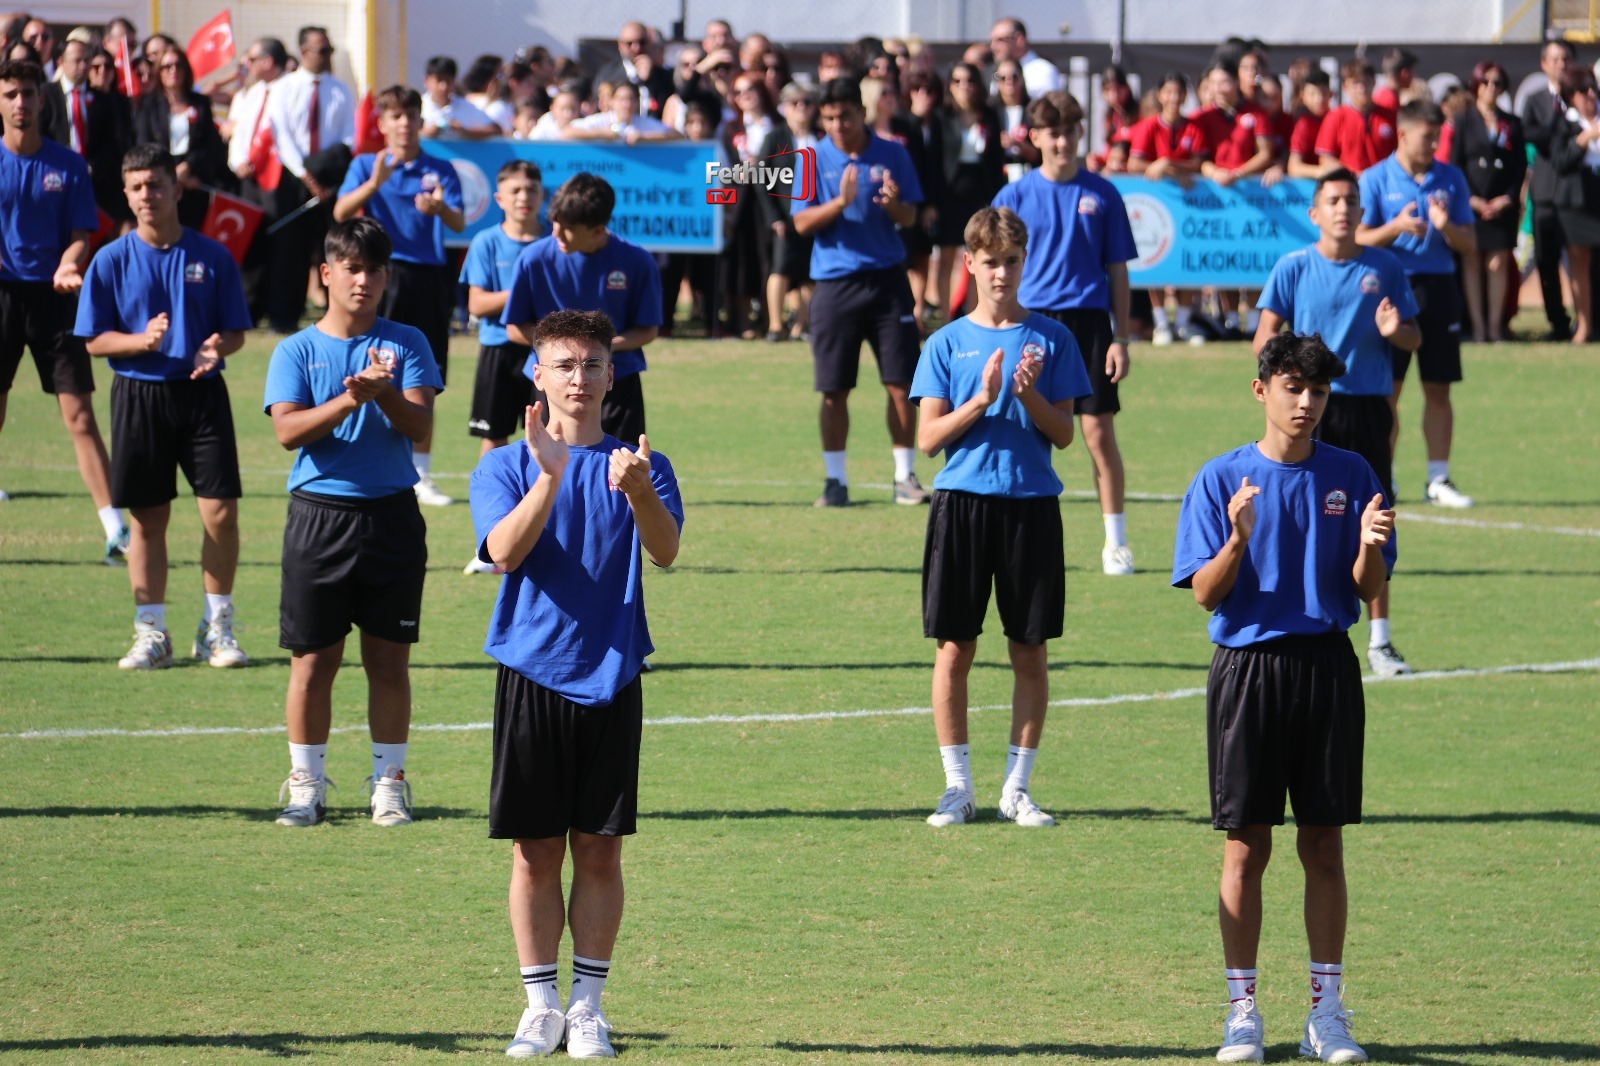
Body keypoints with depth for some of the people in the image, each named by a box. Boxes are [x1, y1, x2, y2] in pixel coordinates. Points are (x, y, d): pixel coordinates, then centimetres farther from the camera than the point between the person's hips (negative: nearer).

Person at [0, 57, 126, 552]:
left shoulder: (68, 164, 4)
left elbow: (80, 236, 4)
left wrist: (68, 266, -17)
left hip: (52, 297, -1)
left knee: (80, 417, -6)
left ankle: (116, 531, -10)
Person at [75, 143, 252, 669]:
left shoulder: (212, 257, 2)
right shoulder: (112, 261, 1)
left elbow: (236, 331, 6)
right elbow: (95, 340, 1)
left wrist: (217, 346, -17)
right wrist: (142, 340, -17)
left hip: (202, 394, 0)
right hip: (138, 396, 0)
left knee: (221, 511, -7)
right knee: (148, 518, 4)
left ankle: (217, 630, 6)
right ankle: (151, 634, 13)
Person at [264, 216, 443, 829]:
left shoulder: (407, 344, 6)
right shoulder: (297, 351, 3)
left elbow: (420, 427, -4)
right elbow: (288, 430, -11)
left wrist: (385, 396, -24)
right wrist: (350, 399, -24)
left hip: (392, 516, 1)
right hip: (319, 515, -1)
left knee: (389, 657, 5)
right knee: (314, 658, 1)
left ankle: (389, 781, 14)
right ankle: (306, 783, 11)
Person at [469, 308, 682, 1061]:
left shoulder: (641, 465, 4)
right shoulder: (506, 468, 3)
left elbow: (665, 552, -14)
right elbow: (504, 551, -15)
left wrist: (638, 493, -34)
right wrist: (550, 475, -28)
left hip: (610, 678, 1)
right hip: (532, 677, -1)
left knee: (599, 849, 3)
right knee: (537, 850, 2)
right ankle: (540, 1005, 11)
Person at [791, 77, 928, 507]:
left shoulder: (891, 154, 2)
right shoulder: (815, 159, 0)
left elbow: (909, 217, 4)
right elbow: (802, 223, -5)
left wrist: (892, 204, -18)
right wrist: (840, 202, -20)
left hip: (886, 278, 1)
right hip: (834, 283, 0)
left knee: (901, 385, -1)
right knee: (834, 391, 1)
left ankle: (905, 477, 9)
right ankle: (835, 480, 9)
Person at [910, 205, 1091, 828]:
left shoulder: (1050, 339, 6)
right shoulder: (947, 343, 5)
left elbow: (1064, 434, 3)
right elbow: (928, 438, -1)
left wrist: (1030, 395, -15)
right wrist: (982, 399, -14)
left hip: (1031, 504, 0)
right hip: (962, 500, 0)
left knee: (1030, 652, 3)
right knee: (954, 647, 0)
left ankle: (1017, 788, 10)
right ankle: (957, 786, 8)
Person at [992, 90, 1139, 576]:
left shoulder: (1101, 194, 5)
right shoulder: (1015, 197, 4)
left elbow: (1118, 271, 8)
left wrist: (1121, 339, 2)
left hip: (1089, 322, 0)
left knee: (1099, 433, -2)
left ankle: (1116, 542, 5)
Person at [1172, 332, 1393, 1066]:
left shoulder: (1350, 476, 5)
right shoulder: (1222, 480, -1)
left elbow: (1369, 589, 3)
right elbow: (1205, 594, -3)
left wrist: (1369, 546, -18)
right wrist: (1238, 540, -22)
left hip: (1327, 667, 1)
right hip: (1248, 667, -1)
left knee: (1324, 845, 4)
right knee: (1246, 846, 1)